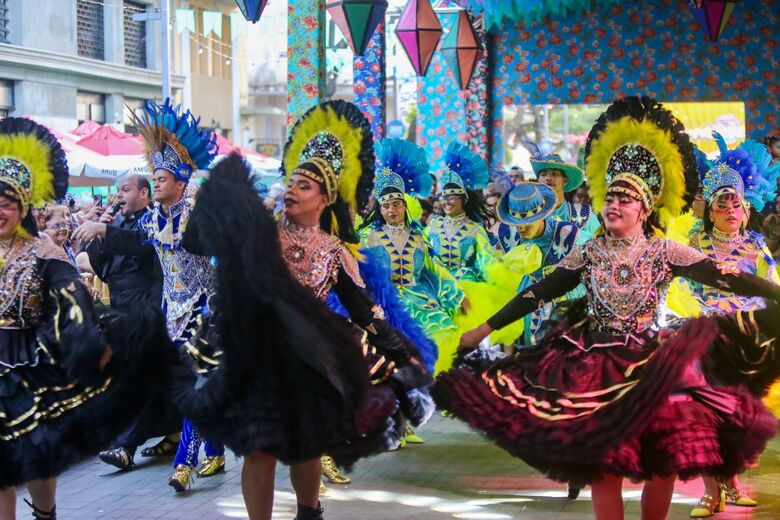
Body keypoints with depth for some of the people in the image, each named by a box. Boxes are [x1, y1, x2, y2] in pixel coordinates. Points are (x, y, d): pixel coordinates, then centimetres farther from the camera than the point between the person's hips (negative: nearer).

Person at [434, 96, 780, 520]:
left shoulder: (665, 253, -3)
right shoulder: (589, 252, 2)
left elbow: (724, 277, -8)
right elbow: (539, 293, 4)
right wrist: (486, 328, 4)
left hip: (652, 367, 0)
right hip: (596, 365, 1)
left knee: (664, 463, 0)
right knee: (604, 463, 0)